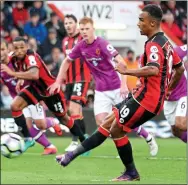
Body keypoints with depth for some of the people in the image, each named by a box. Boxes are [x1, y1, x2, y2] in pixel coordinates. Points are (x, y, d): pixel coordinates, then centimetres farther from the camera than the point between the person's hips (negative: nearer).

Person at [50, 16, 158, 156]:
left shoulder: (102, 44, -18)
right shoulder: (80, 47, -2)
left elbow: (120, 62, -24)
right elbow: (67, 61, 16)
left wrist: (123, 84, -32)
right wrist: (58, 81, 12)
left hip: (117, 88, -5)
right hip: (101, 91, 5)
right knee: (101, 122, -10)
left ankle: (149, 139, 25)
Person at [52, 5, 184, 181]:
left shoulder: (153, 45, -18)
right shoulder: (165, 42, 13)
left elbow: (153, 70, -37)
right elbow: (180, 69, 22)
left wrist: (126, 71, -30)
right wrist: (166, 90, 30)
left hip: (146, 99, -10)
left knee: (116, 129, -1)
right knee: (108, 123, 12)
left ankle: (131, 173, 9)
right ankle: (74, 153, 16)